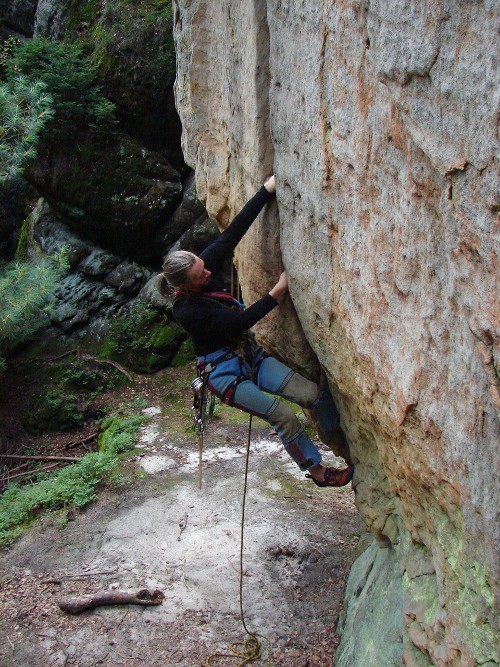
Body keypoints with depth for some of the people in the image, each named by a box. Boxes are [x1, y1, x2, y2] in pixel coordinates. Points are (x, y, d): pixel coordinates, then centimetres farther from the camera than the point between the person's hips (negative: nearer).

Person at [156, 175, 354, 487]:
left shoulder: (207, 265, -5)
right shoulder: (185, 310, -21)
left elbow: (234, 232, -8)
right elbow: (238, 321, -24)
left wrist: (267, 190, -14)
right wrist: (277, 294, -24)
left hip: (251, 356, 6)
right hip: (223, 372, -6)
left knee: (314, 394, -13)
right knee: (284, 417, -19)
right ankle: (318, 471, 1)